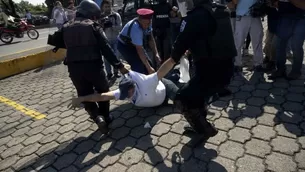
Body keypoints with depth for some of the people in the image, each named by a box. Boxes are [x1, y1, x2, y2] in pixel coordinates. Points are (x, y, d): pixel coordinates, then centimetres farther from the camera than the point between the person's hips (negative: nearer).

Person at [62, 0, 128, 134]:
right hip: (93, 66, -3)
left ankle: (98, 118, -2)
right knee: (103, 91, 20)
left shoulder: (66, 28, 9)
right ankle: (105, 117, 25)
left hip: (74, 68, 3)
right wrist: (119, 65, -10)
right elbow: (106, 49, -11)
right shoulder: (94, 26, -4)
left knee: (85, 95, 16)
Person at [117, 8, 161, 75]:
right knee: (138, 66, -22)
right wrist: (149, 67, -38)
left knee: (149, 63, 0)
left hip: (134, 45, 7)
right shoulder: (136, 29, -38)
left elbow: (151, 39, -10)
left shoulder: (147, 23, -17)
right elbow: (139, 50, -38)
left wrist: (156, 54, -22)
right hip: (125, 46, -7)